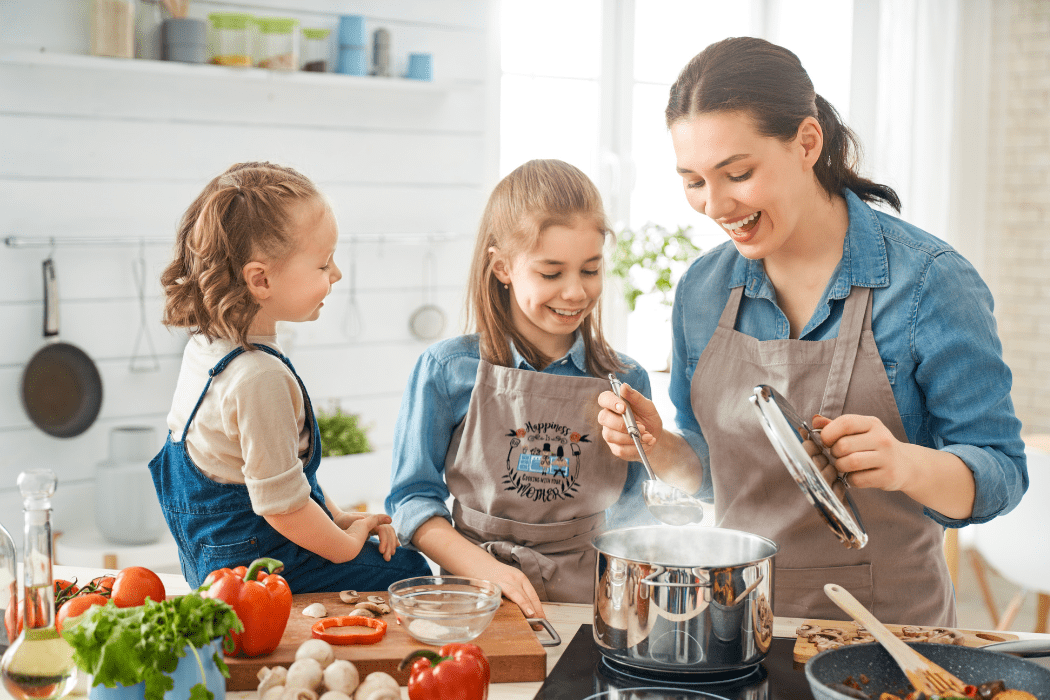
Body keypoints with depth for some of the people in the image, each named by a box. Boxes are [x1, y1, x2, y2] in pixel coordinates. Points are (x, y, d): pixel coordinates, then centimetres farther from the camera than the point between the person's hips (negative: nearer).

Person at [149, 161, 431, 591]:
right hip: (259, 563, -10)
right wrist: (346, 544, -8)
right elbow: (281, 504, -25)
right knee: (412, 574, -5)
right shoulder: (260, 378, -29)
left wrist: (337, 518, 11)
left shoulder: (205, 344, 3)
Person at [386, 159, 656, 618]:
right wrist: (487, 570, -11)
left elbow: (627, 515, 12)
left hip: (586, 599, 3)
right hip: (477, 597, -2)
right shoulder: (447, 370, 0)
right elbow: (413, 498, 2)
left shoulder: (626, 382, 6)